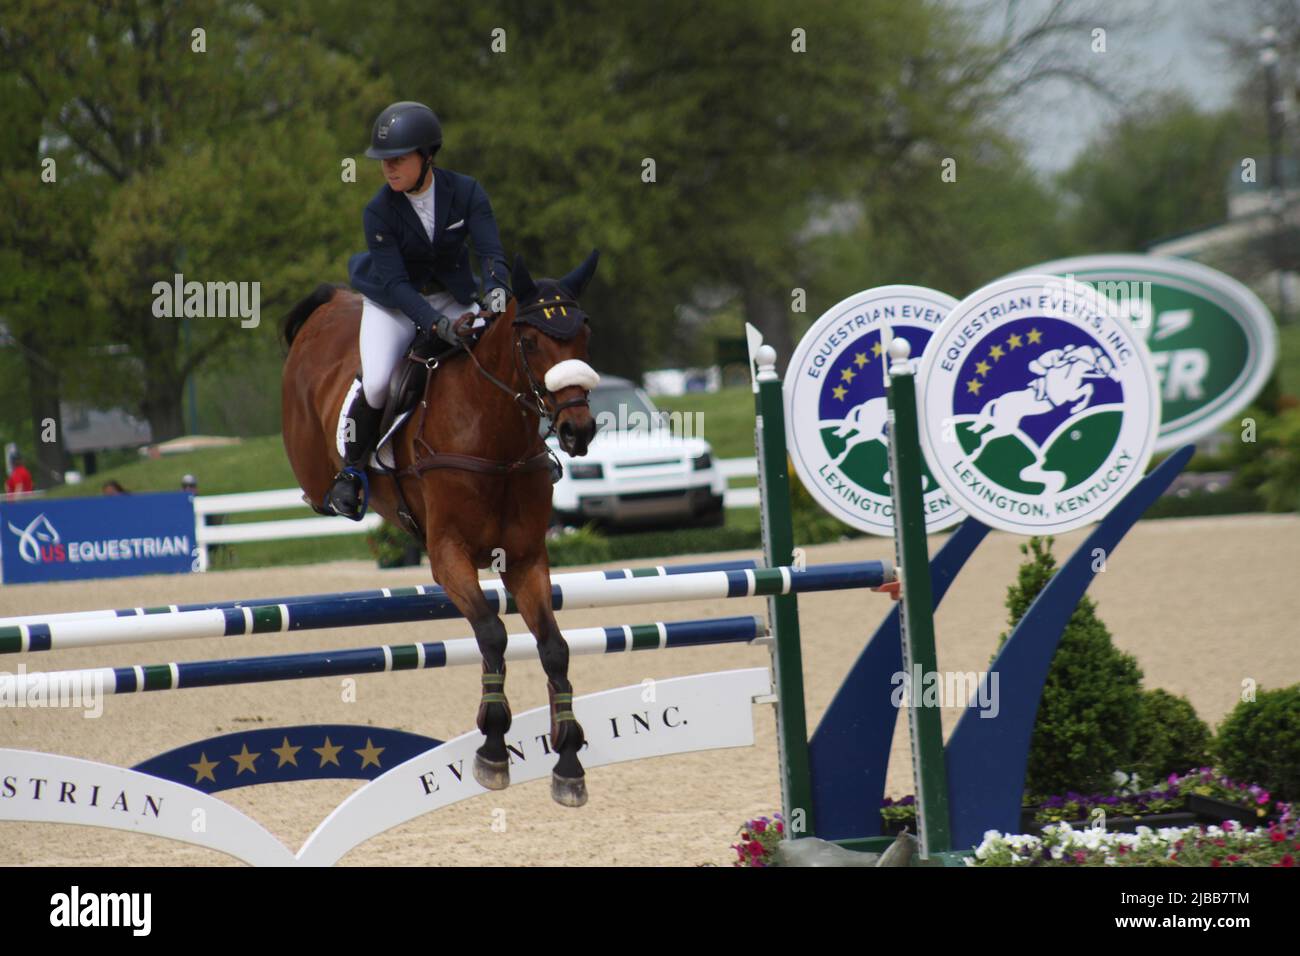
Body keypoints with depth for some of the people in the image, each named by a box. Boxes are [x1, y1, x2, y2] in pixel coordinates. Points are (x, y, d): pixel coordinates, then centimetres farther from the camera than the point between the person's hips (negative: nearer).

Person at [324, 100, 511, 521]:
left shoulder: (465, 193, -14)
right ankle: (352, 469, -3)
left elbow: (491, 252, -19)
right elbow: (395, 283, -24)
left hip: (453, 298, 3)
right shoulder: (379, 212, -20)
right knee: (376, 383, -25)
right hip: (394, 306, -3)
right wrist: (437, 325, -38)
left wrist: (495, 291, -41)